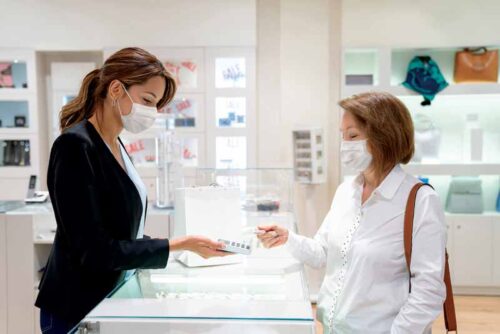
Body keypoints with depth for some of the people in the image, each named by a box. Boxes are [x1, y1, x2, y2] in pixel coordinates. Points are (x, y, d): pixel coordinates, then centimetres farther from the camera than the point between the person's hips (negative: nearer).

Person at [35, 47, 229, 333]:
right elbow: (93, 250, -24)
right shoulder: (75, 146, -22)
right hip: (79, 309, -8)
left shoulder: (115, 144, 4)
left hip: (111, 298, 8)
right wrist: (179, 245, -22)